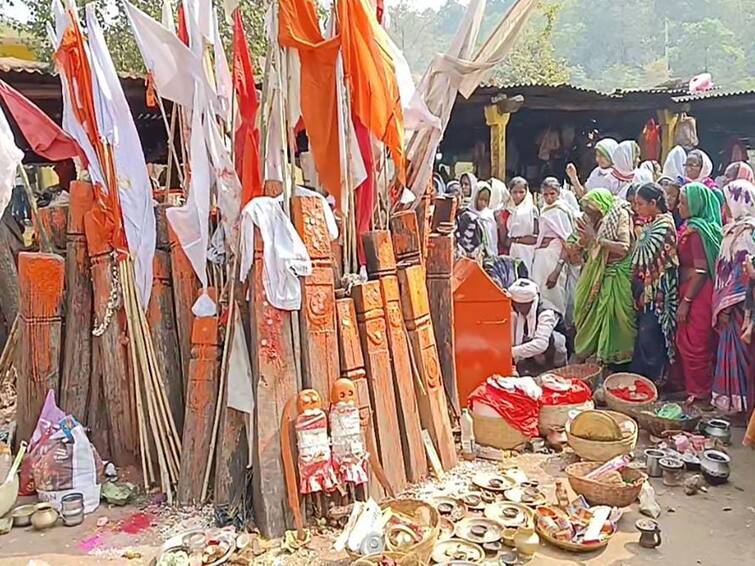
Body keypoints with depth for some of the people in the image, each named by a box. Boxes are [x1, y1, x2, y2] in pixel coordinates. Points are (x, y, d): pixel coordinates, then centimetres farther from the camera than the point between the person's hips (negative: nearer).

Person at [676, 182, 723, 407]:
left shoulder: (697, 229, -17)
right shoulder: (691, 227, 11)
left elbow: (701, 270, -20)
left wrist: (685, 302, -18)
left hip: (698, 293, -9)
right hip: (690, 289, 9)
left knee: (694, 345, 0)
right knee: (684, 342, 16)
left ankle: (700, 393, 13)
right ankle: (694, 387, 28)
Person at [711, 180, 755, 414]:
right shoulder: (734, 230, 12)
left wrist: (726, 305, -15)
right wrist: (721, 303, 13)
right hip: (728, 303, 9)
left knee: (736, 351, 0)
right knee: (729, 349, 13)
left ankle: (736, 400, 10)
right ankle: (728, 396, 22)